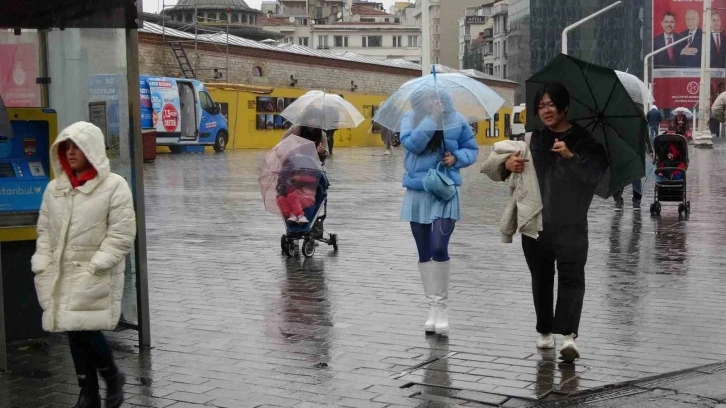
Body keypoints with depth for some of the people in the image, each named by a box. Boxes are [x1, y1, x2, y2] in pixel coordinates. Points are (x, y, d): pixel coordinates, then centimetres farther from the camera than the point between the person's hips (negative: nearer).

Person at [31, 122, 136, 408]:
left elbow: (121, 235, -11)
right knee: (74, 332, 9)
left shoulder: (114, 186, -8)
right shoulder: (55, 188, 8)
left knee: (86, 330, -11)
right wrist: (43, 266, 3)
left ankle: (113, 378, 17)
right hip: (61, 275, 5)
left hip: (96, 277, -5)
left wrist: (94, 267, -16)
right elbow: (45, 229, 14)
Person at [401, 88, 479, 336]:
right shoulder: (411, 117, -1)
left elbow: (472, 149, 9)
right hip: (417, 192, 2)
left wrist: (457, 157, -10)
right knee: (424, 253, 8)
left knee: (439, 248, -16)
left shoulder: (456, 119, 0)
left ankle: (441, 307, -2)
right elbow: (412, 143, -18)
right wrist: (432, 119, -22)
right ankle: (433, 307, 20)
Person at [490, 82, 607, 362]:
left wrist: (571, 156, -27)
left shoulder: (584, 139, -1)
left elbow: (595, 173, -12)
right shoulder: (533, 139, 8)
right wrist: (507, 164, -7)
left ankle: (569, 335, -19)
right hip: (535, 221, 4)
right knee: (541, 279, 13)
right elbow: (503, 156, 16)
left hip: (571, 224, -4)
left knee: (572, 277, -13)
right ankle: (544, 331, 26)